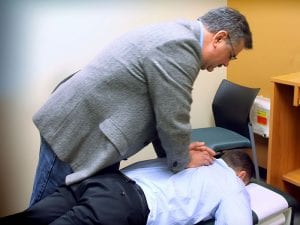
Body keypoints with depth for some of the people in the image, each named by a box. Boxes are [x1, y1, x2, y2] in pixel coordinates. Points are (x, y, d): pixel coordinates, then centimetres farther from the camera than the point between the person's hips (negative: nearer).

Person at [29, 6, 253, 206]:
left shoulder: (174, 35, 10)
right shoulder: (180, 46, -22)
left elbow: (160, 111, 15)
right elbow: (172, 119, -19)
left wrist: (179, 149, 12)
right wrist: (183, 161, -1)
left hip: (98, 131, 10)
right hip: (74, 135, -10)